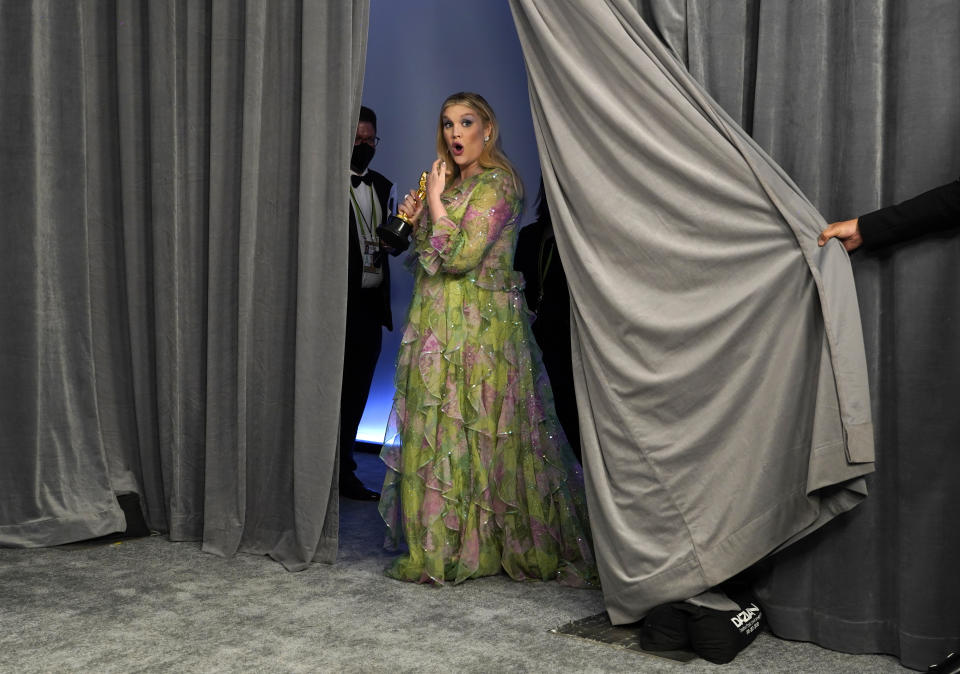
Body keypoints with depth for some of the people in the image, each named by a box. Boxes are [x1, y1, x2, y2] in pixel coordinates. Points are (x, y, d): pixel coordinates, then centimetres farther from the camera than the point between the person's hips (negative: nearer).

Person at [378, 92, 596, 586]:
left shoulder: (495, 184, -11)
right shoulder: (457, 183, 17)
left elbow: (461, 258, -20)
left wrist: (435, 202, -11)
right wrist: (417, 221, 6)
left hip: (479, 328, -9)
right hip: (441, 326, 9)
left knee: (474, 431, -3)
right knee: (442, 429, 10)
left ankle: (455, 551, 6)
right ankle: (446, 545, 18)